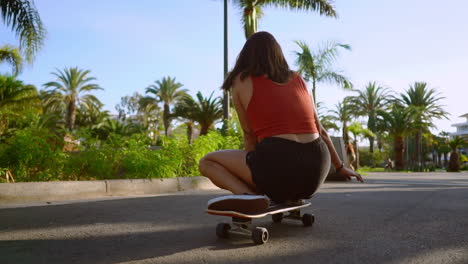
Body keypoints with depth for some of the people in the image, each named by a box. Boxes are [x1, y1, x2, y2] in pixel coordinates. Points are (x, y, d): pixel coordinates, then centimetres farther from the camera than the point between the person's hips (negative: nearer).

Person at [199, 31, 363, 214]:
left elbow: (249, 134, 9)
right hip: (315, 173, 6)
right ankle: (294, 197, 16)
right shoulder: (298, 80, 17)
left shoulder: (241, 81, 7)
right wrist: (340, 167, 32)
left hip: (278, 166, -5)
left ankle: (247, 194, -12)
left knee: (207, 162, 14)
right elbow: (320, 131, 20)